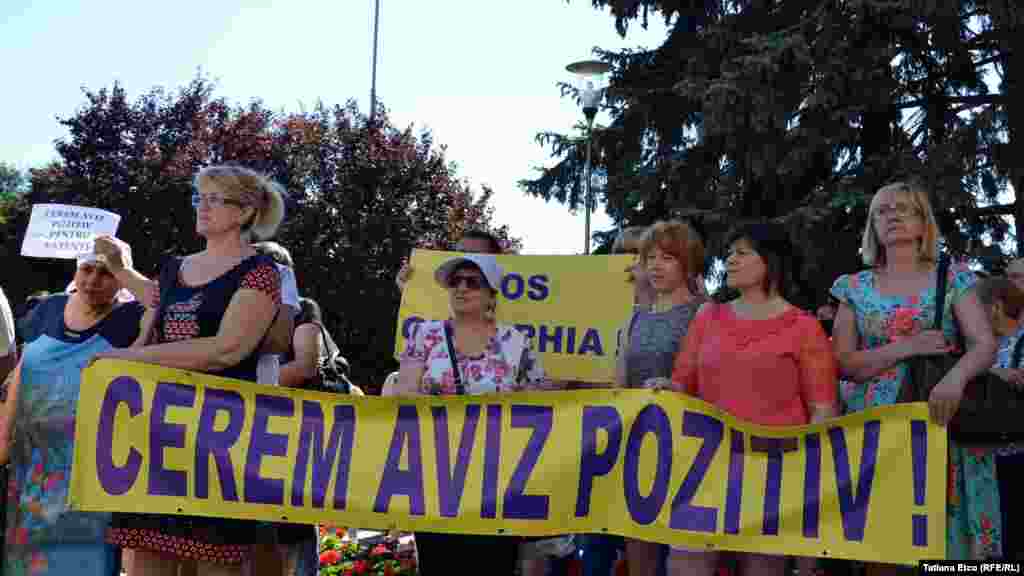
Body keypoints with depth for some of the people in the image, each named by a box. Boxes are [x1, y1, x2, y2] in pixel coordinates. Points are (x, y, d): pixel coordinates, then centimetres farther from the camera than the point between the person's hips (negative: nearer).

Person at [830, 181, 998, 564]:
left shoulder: (952, 279, 6)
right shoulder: (855, 287, 9)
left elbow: (986, 345, -5)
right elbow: (842, 363, 2)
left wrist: (955, 376, -27)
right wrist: (906, 348, -13)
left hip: (939, 423, -1)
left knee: (941, 544, -3)